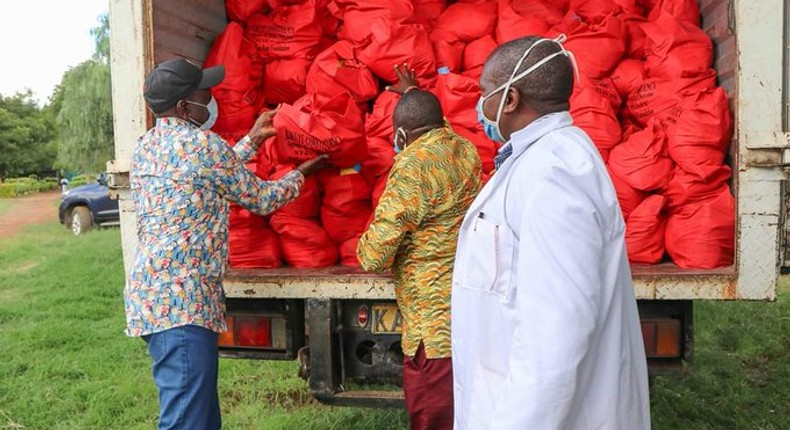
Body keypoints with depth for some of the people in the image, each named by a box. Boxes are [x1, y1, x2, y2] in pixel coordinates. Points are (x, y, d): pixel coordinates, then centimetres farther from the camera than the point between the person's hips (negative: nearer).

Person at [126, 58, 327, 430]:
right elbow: (262, 199, 1)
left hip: (151, 294, 10)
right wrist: (302, 174, 18)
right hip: (180, 301, -10)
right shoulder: (201, 143, -10)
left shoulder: (147, 145, 15)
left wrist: (253, 139, 33)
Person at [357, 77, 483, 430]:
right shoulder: (465, 149, 7)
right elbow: (438, 125, 34)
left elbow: (374, 256, -15)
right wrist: (415, 94, 50)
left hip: (435, 324, -8)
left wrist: (363, 248, 8)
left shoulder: (413, 166, -15)